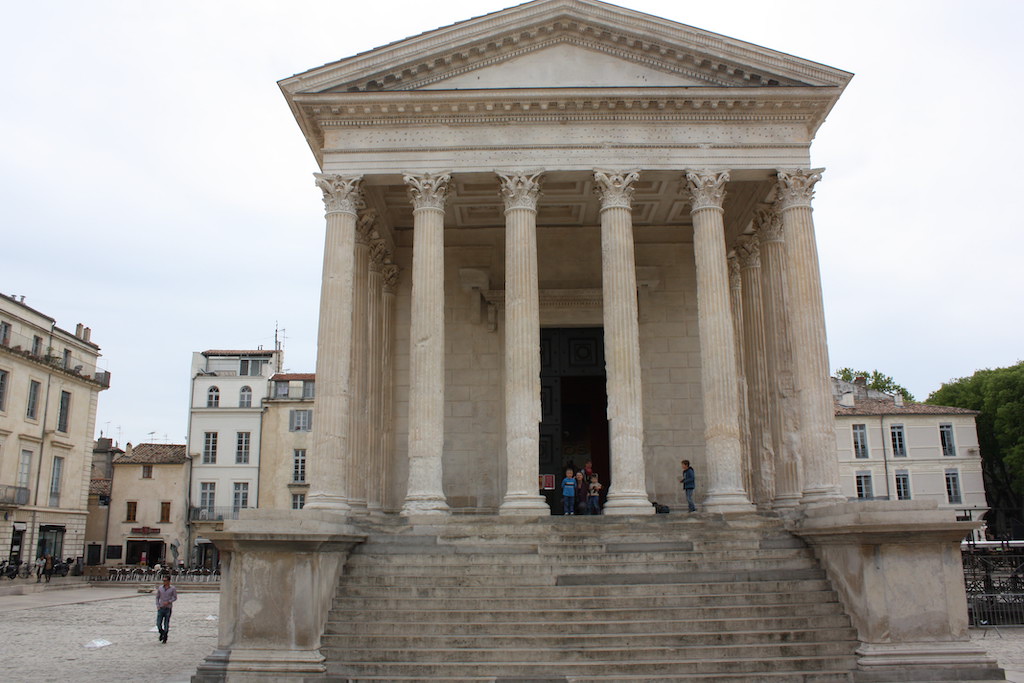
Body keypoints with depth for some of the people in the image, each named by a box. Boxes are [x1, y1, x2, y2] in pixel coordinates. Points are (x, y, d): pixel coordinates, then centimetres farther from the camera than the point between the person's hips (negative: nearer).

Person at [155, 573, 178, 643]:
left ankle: (165, 637, 15)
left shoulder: (173, 589, -3)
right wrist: (157, 605, 0)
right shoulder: (160, 588, 5)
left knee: (166, 624, 2)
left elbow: (175, 597, -1)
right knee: (158, 623, -2)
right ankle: (161, 633, 27)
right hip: (160, 608, 2)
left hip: (168, 609, -2)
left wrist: (168, 602, -16)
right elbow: (157, 597, 12)